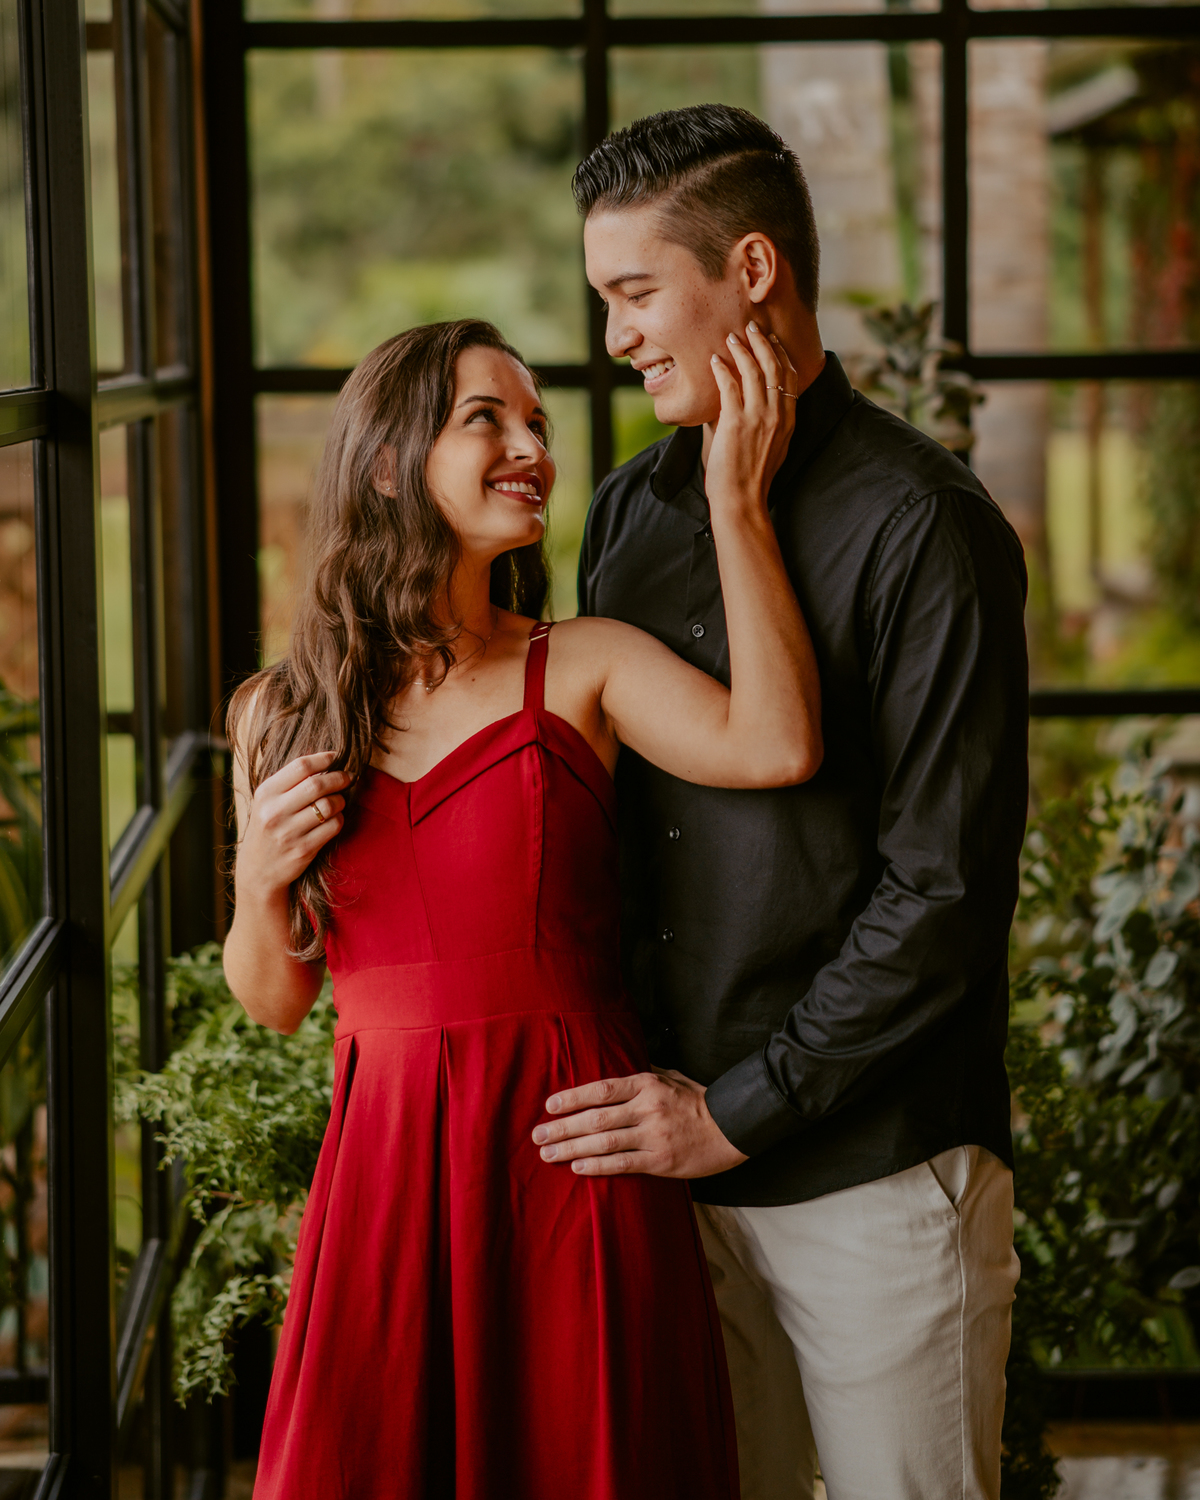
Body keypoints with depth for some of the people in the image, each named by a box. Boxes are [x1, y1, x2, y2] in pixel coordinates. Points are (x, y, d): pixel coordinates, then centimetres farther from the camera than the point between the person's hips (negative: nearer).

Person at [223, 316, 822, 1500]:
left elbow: (777, 745, -19)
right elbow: (275, 1000, 13)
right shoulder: (282, 715, 8)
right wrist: (260, 878, -7)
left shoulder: (583, 668, 1)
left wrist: (735, 502, -14)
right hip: (388, 1175, 2)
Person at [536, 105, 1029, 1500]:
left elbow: (945, 889, -14)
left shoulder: (922, 523, -11)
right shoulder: (627, 510, 11)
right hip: (672, 1156, 6)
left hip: (876, 1172, -6)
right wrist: (618, 1091, 7)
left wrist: (739, 1111, -13)